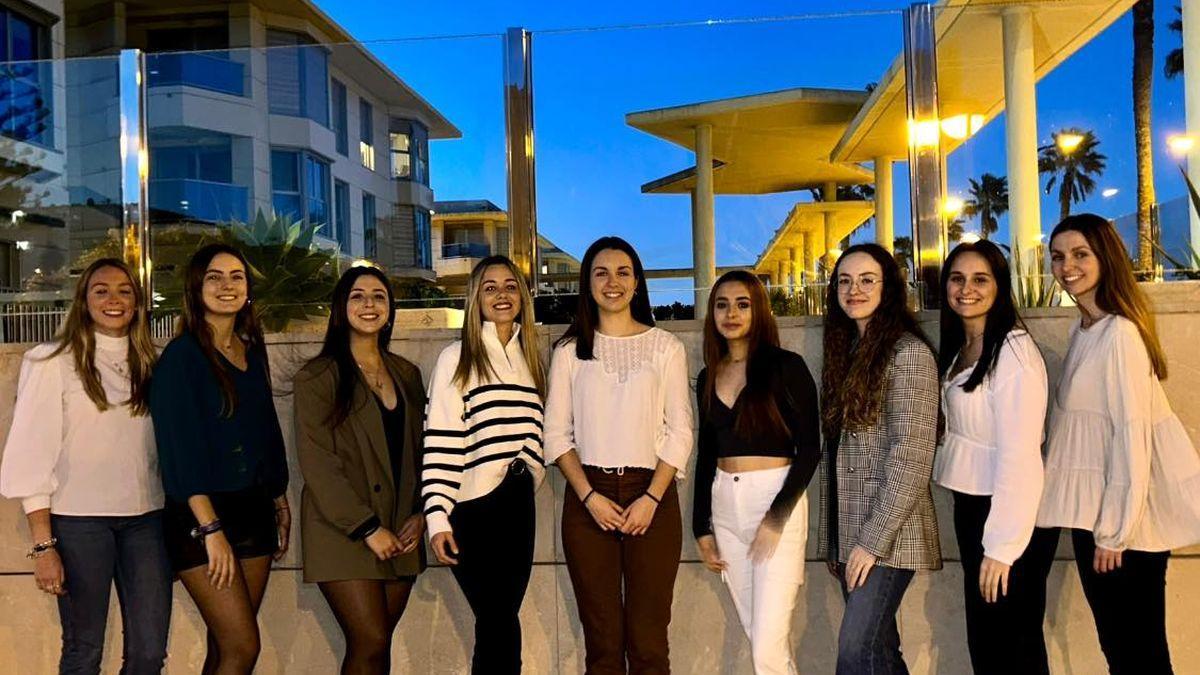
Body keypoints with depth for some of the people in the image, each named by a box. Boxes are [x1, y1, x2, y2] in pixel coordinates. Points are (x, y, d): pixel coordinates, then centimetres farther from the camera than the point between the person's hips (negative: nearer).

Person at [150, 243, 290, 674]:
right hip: (202, 514, -6)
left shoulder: (253, 352, 12)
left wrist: (280, 500, 16)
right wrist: (210, 528, -20)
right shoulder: (182, 355, -8)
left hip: (253, 509, 6)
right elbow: (181, 446, -15)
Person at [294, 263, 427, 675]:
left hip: (400, 535, 5)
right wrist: (368, 529, -13)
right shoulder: (317, 378, -3)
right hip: (343, 532, -4)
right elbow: (317, 463, -10)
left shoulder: (407, 374, 13)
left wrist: (419, 516, 1)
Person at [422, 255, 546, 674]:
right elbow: (439, 443, -9)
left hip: (518, 502, 5)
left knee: (496, 623, 9)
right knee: (501, 625, -2)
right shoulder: (456, 358, -3)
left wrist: (529, 483, 14)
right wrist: (437, 517, -14)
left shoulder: (529, 357, 14)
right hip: (473, 503, -5)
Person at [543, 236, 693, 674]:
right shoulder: (570, 350, 7)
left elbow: (680, 432, 2)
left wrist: (651, 498, -8)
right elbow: (557, 433, 4)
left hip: (652, 495, -1)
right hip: (588, 498, 1)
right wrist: (588, 496, -8)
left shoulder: (665, 347, 5)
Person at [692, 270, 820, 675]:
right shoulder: (708, 378, 10)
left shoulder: (786, 367, -5)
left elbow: (809, 448, -8)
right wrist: (701, 527, 10)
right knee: (759, 636, 13)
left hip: (777, 503, -5)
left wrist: (776, 517, -16)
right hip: (725, 506, 5)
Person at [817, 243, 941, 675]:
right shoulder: (844, 352, 13)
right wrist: (830, 536, 12)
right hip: (848, 531, 7)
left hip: (889, 531, -7)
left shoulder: (909, 352, -9)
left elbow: (912, 456, -15)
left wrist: (874, 539, -17)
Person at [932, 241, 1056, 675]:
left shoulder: (1014, 351, -17)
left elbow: (1020, 456, -21)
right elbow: (960, 434, 9)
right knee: (983, 640, 18)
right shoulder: (958, 349, 9)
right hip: (971, 506, 8)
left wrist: (1002, 546, -20)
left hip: (1011, 515, -8)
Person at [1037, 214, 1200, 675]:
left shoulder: (1119, 333, -16)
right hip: (1094, 512, 8)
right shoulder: (1082, 330, 10)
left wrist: (1114, 530, -17)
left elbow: (1132, 436, -19)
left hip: (1124, 521, -8)